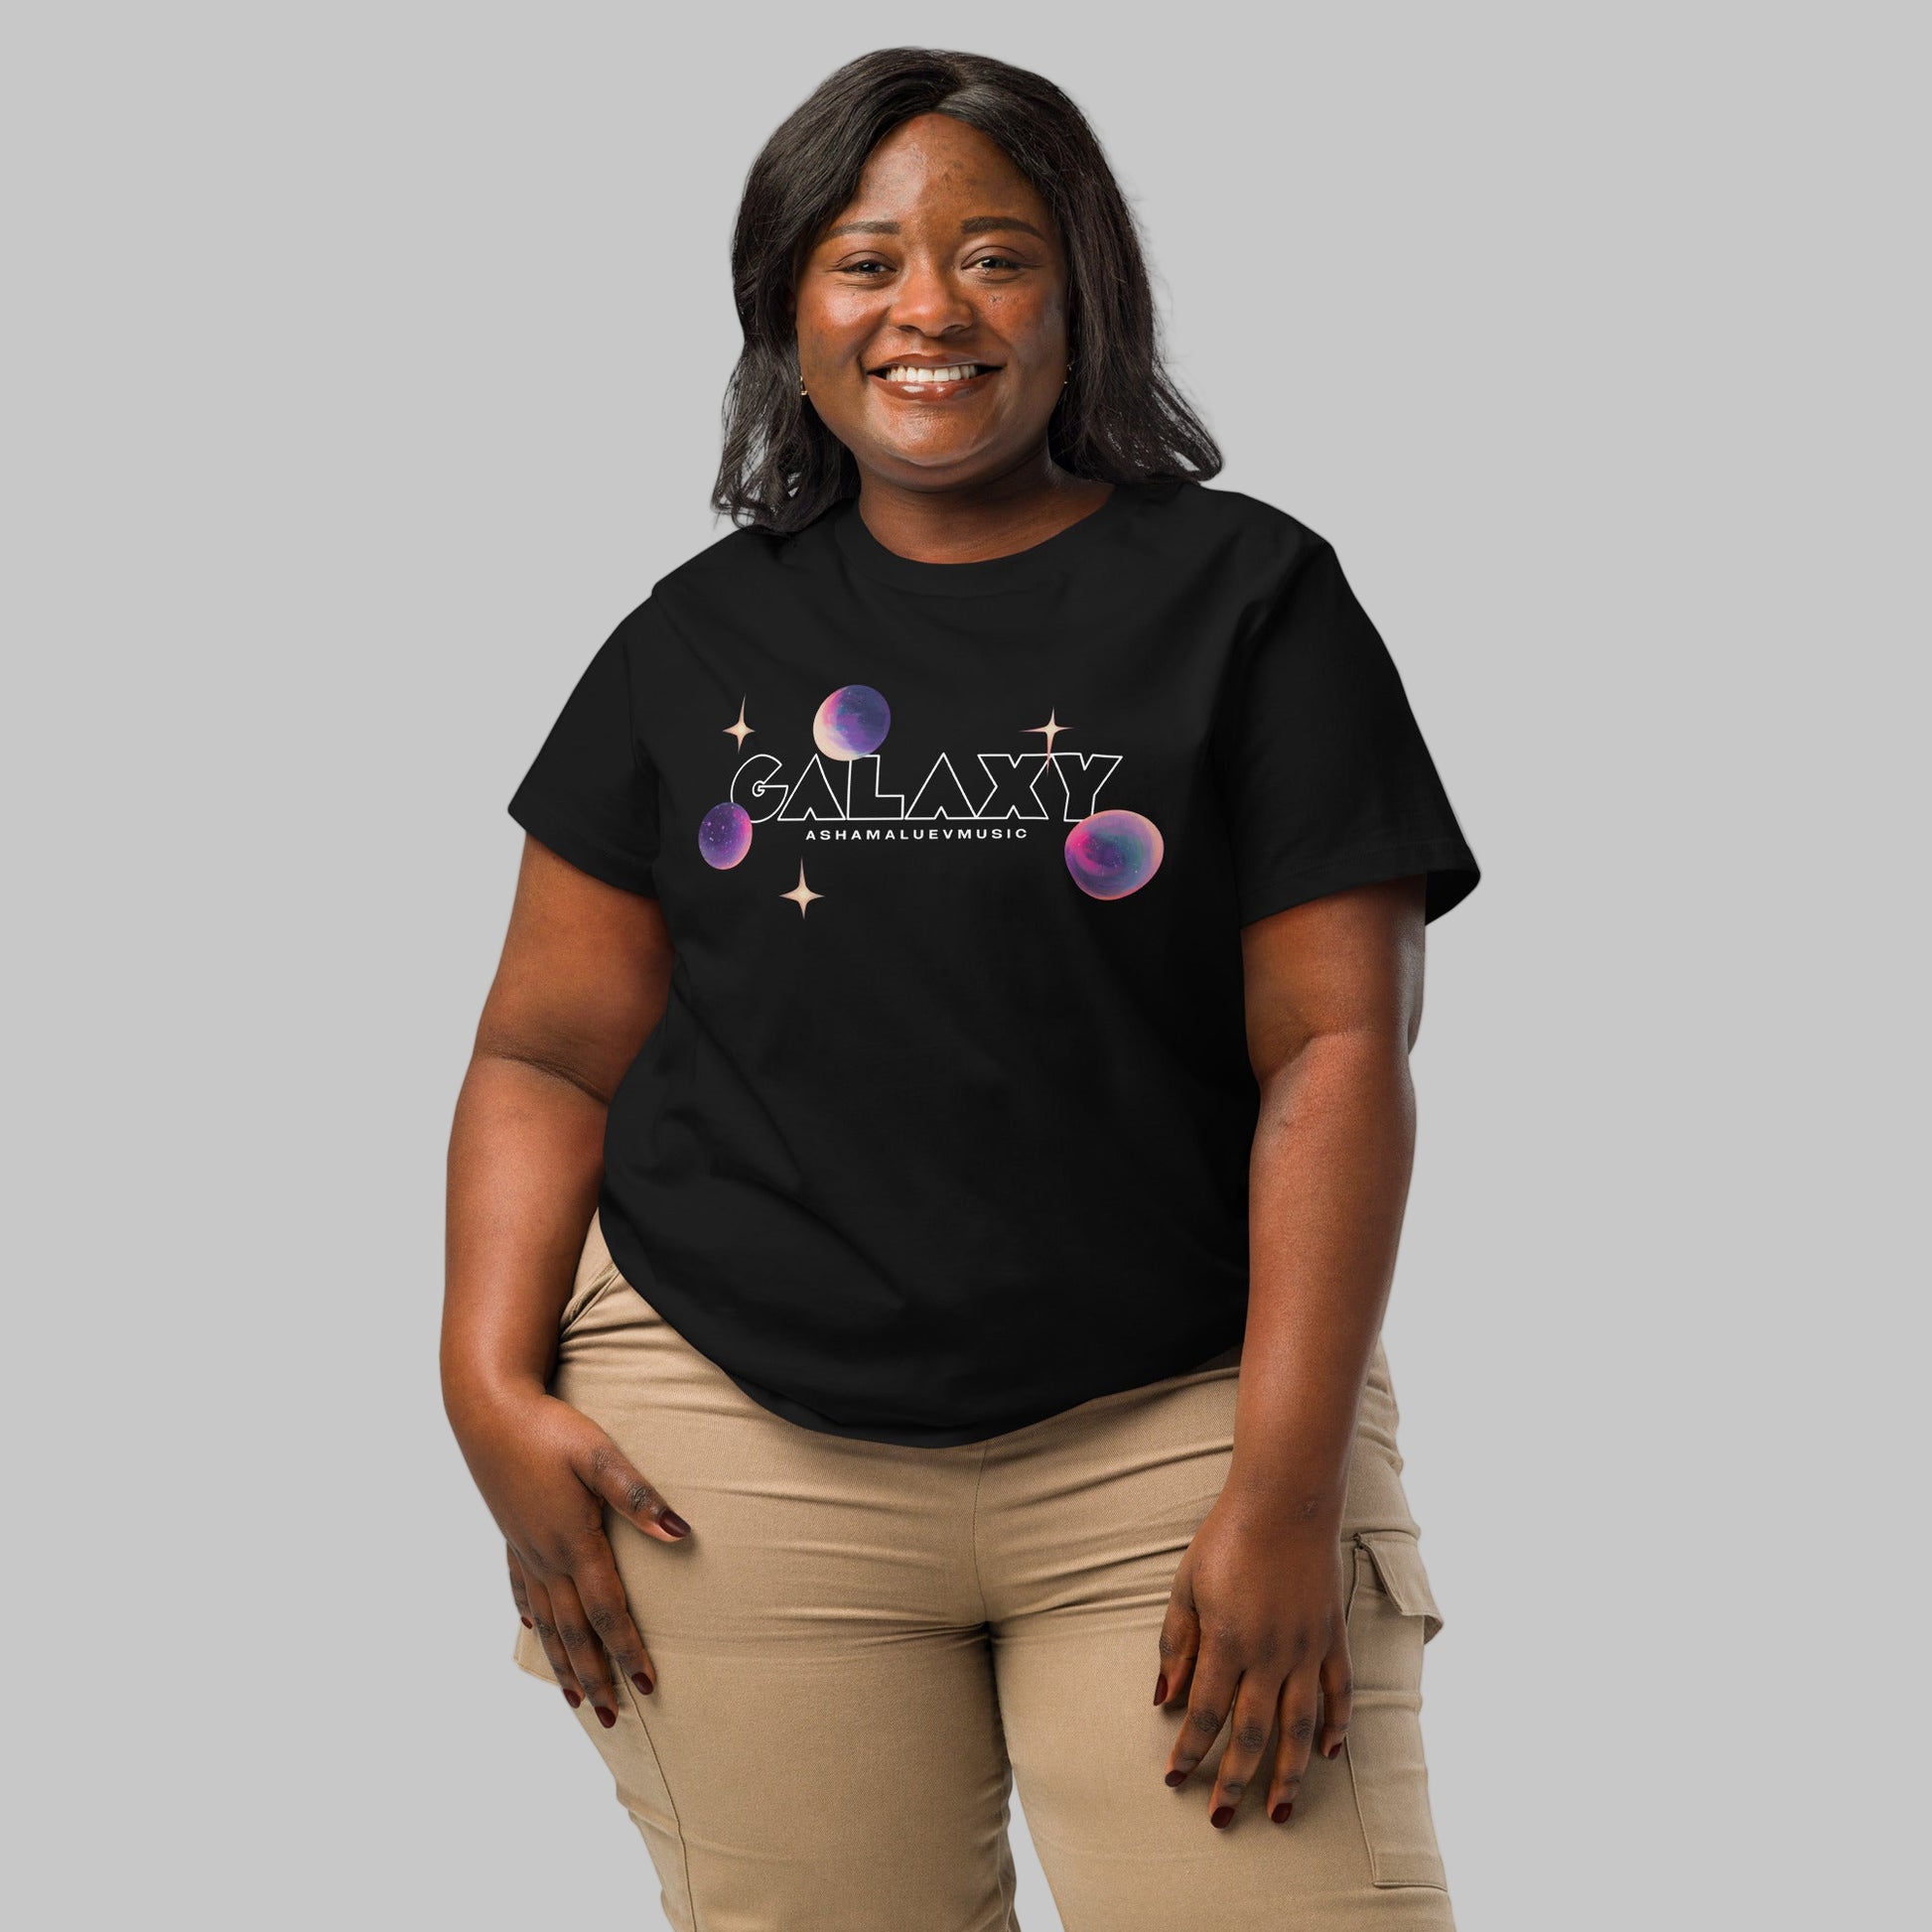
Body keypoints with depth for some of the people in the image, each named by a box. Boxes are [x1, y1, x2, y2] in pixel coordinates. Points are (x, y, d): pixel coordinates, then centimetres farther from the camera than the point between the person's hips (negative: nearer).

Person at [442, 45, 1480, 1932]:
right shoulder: (703, 637, 12)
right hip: (739, 1443, 2)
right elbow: (550, 1050, 11)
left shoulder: (1247, 594, 3)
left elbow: (1335, 1053, -3)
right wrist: (492, 1388, -4)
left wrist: (1286, 1491, -11)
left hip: (1178, 1421, -1)